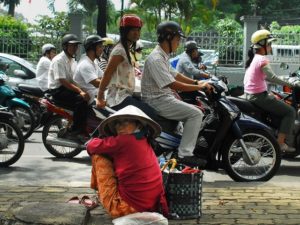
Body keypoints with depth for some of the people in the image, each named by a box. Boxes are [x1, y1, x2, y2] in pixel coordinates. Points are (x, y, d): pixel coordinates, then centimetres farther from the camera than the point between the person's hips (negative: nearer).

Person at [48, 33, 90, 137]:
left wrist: (82, 90, -6)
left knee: (87, 96, -6)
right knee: (81, 100, -29)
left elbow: (75, 79, 13)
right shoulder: (58, 60, -14)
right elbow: (63, 82, -22)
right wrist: (80, 91, -30)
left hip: (69, 88, 9)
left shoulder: (72, 60, 16)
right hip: (58, 90, -9)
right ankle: (76, 130, -24)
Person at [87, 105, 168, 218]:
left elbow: (92, 146, 1)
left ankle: (99, 191, 25)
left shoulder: (124, 140, -12)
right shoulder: (144, 141, 10)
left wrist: (93, 141, 21)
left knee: (98, 155, 5)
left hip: (129, 206, -8)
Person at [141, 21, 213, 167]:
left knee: (194, 109, 16)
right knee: (196, 114, -17)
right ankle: (185, 154, -19)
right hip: (157, 101, -11)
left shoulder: (163, 56, 14)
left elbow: (175, 75, 20)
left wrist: (197, 82, 8)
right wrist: (199, 87, -19)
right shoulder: (156, 59, -21)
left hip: (164, 97, 11)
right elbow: (173, 85, -26)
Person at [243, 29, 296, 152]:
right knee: (290, 112, -6)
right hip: (259, 96, -10)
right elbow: (272, 77, -26)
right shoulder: (262, 59, -15)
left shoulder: (253, 58, 14)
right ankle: (280, 142, -9)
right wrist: (288, 84, -18)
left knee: (278, 102, 32)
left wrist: (285, 82, 16)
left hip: (250, 95, 10)